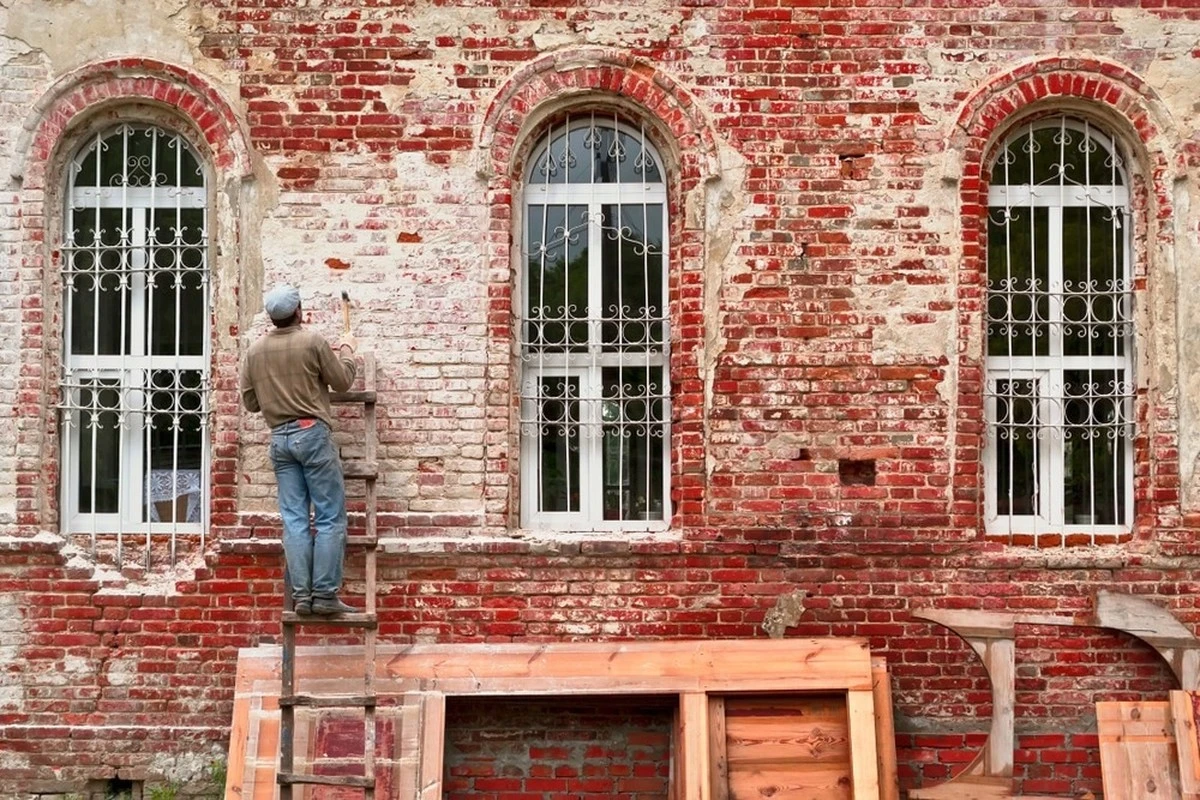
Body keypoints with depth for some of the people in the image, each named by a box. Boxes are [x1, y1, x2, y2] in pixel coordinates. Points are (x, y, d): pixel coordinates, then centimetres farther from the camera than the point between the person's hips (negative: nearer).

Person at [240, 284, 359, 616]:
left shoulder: (255, 351, 6)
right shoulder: (313, 341, -8)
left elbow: (250, 402, 13)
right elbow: (342, 381, 1)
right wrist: (347, 350, 18)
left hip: (279, 438, 5)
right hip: (312, 432, -5)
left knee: (294, 519, 5)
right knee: (330, 517, -1)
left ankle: (301, 595, 3)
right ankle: (325, 595, -5)